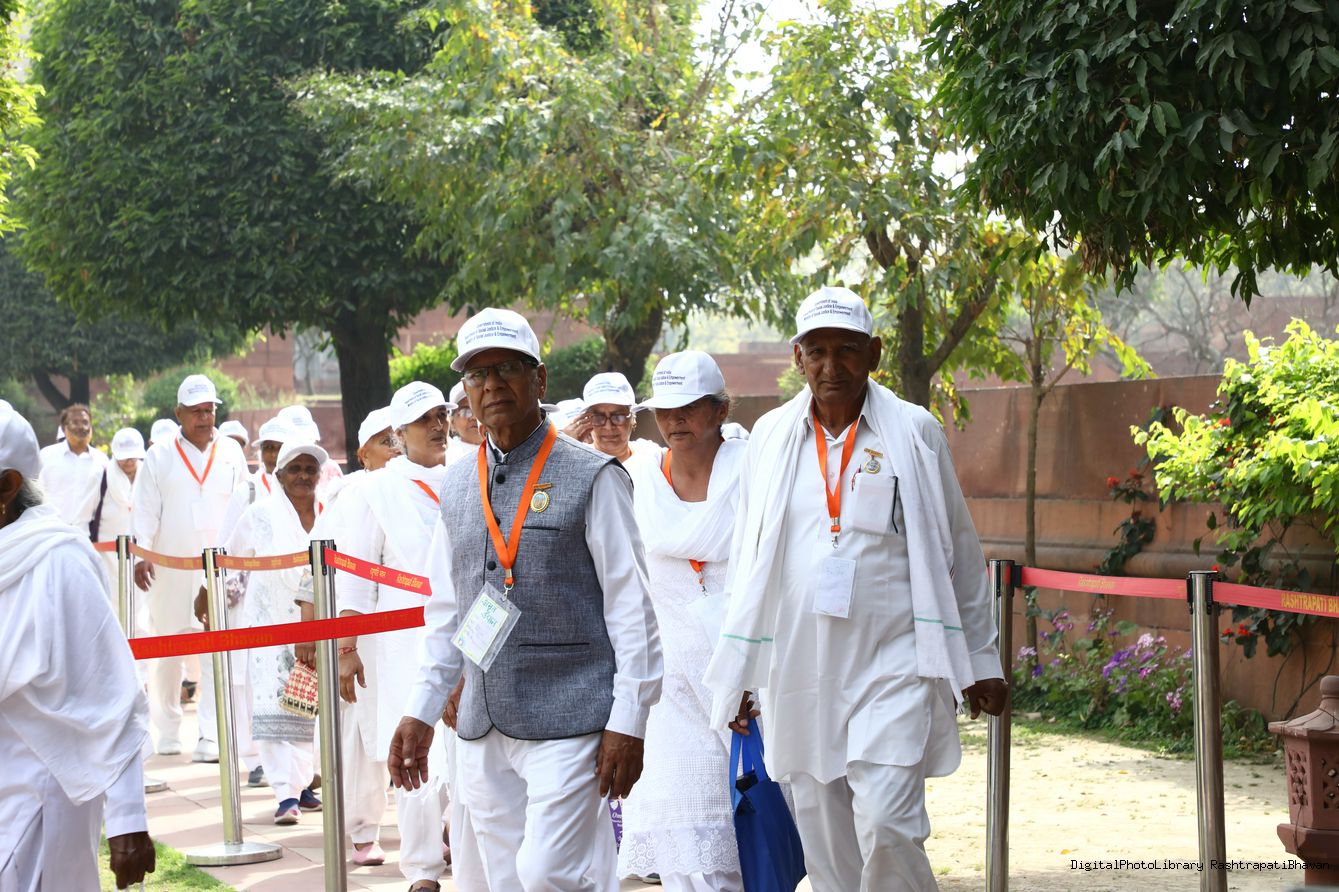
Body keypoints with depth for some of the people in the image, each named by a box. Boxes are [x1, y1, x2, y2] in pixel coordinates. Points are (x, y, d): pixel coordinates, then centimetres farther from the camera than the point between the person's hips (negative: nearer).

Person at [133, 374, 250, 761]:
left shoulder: (230, 453, 9)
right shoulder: (160, 456, 4)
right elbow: (144, 508, 1)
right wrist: (141, 554, -9)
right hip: (170, 568, 0)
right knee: (167, 651, 7)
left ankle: (212, 736, -9)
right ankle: (167, 732, 20)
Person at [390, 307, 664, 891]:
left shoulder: (590, 478, -4)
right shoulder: (456, 488, 13)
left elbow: (631, 607, -6)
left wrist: (627, 722, -11)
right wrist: (421, 712, 15)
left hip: (568, 723, -6)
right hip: (483, 731, 6)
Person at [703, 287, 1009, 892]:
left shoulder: (914, 433, 2)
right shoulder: (771, 437, 8)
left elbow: (959, 553, 7)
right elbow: (748, 566, 14)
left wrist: (980, 660, 7)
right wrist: (738, 674, 13)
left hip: (893, 665, -3)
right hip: (800, 673, 3)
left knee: (886, 827, -16)